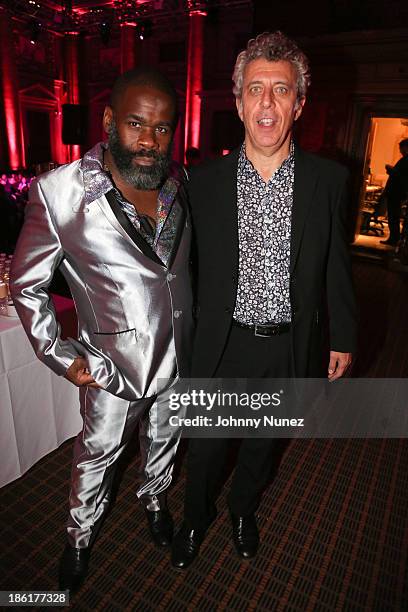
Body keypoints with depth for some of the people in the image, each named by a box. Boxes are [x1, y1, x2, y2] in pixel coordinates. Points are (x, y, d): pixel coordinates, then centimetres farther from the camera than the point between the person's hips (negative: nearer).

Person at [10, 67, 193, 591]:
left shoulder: (181, 182, -3)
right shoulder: (59, 192, -18)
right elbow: (26, 284, -8)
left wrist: (199, 324, 9)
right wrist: (59, 356, -9)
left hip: (178, 351, 4)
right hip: (113, 361, -4)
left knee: (164, 436, 26)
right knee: (99, 449, 19)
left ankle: (154, 498, 57)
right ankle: (81, 531, 49)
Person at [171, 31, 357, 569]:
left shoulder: (328, 180, -5)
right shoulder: (205, 181, -6)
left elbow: (337, 263, 3)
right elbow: (191, 266, 0)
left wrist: (343, 337, 5)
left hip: (289, 348, 1)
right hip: (222, 345, 0)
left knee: (261, 443, 23)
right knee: (204, 447, 16)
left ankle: (243, 510, 54)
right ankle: (196, 515, 49)